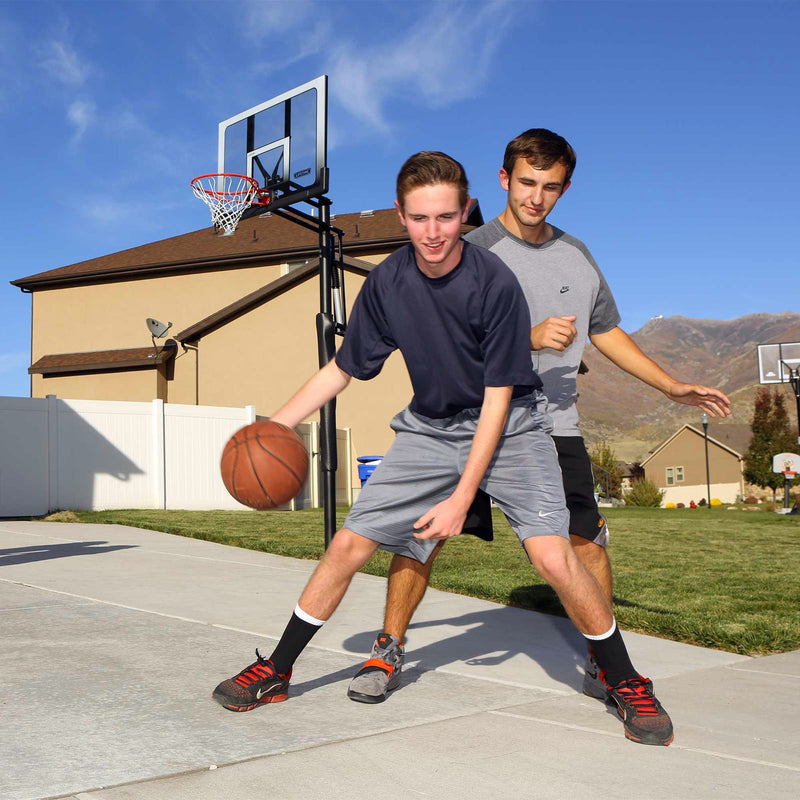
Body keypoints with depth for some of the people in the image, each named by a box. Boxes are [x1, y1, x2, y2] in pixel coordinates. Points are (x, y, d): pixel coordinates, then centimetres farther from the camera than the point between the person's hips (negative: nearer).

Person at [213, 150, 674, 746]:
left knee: (553, 556, -22)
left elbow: (498, 396, -17)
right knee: (349, 544, -1)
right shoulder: (387, 283, -9)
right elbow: (343, 369, 4)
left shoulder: (495, 283, -22)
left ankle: (628, 683, 1)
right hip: (429, 429, 4)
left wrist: (463, 496, -21)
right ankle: (275, 672, 17)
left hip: (508, 427, -4)